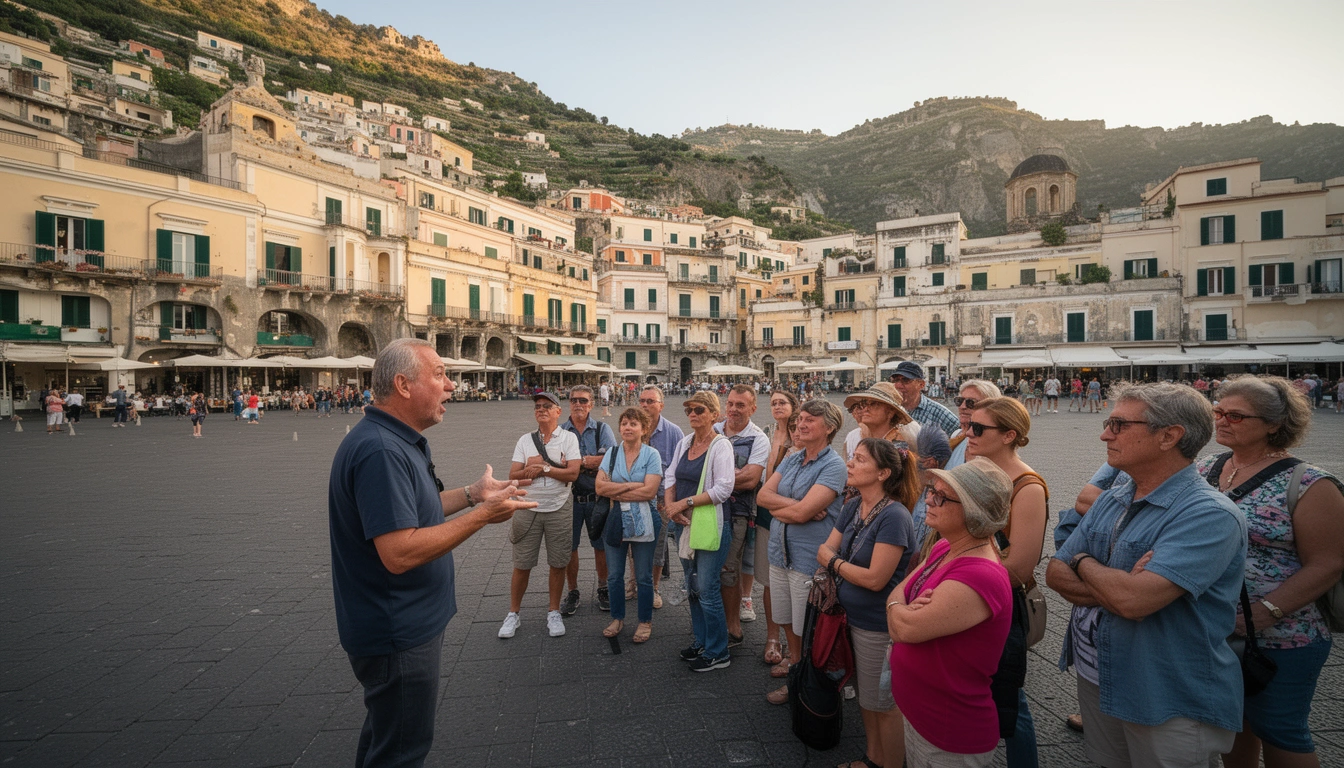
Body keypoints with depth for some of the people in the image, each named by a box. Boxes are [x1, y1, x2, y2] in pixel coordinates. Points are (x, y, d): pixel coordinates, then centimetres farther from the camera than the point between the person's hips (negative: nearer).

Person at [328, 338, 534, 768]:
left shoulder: (399, 442, 6)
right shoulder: (380, 451, -29)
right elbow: (399, 553, -34)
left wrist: (472, 494, 6)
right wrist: (482, 515, -27)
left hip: (404, 624, 10)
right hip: (397, 635, -10)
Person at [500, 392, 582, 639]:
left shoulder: (568, 438, -2)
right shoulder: (525, 440, 6)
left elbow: (573, 473, -14)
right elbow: (513, 476, -2)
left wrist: (542, 467, -15)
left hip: (559, 509, -1)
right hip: (528, 508, 2)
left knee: (558, 564, 8)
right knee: (522, 565, 8)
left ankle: (554, 613, 26)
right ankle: (513, 614, 25)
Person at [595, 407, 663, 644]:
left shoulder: (651, 455, -7)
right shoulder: (612, 453, 2)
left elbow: (649, 491, -17)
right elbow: (600, 486, -9)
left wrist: (616, 492, -13)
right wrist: (632, 486, -16)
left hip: (644, 520, -3)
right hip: (616, 519, 3)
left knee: (643, 576, 9)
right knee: (614, 575, 13)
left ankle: (645, 621, 26)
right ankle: (617, 618, 32)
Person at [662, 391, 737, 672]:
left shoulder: (721, 445, -12)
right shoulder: (684, 442, 8)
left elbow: (723, 489, -19)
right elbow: (670, 477, 10)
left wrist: (684, 503, -18)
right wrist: (670, 505, -8)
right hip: (684, 523, 7)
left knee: (707, 589, -1)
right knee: (692, 587, 17)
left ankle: (718, 653, 16)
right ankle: (700, 641, 34)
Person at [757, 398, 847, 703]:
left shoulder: (834, 466, -16)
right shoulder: (791, 460, 7)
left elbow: (801, 513, -25)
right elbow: (763, 495, -3)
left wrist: (777, 507, -9)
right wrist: (795, 505, -17)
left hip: (810, 558, -7)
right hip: (780, 552, 7)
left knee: (807, 627, 10)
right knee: (787, 619, 22)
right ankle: (794, 661, 45)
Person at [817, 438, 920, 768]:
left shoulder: (894, 516, -25)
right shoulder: (853, 506, 0)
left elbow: (875, 579, -25)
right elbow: (825, 549, 4)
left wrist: (834, 562, -12)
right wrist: (834, 559, -16)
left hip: (880, 626, -8)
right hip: (853, 617, 8)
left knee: (884, 704, 11)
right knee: (866, 697, 23)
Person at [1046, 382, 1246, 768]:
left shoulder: (1210, 515, -22)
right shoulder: (1110, 500, 3)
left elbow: (1133, 600, -32)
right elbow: (1055, 573, -1)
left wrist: (1083, 562, -13)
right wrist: (1118, 590, -19)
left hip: (1171, 704, -6)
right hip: (1095, 678, 7)